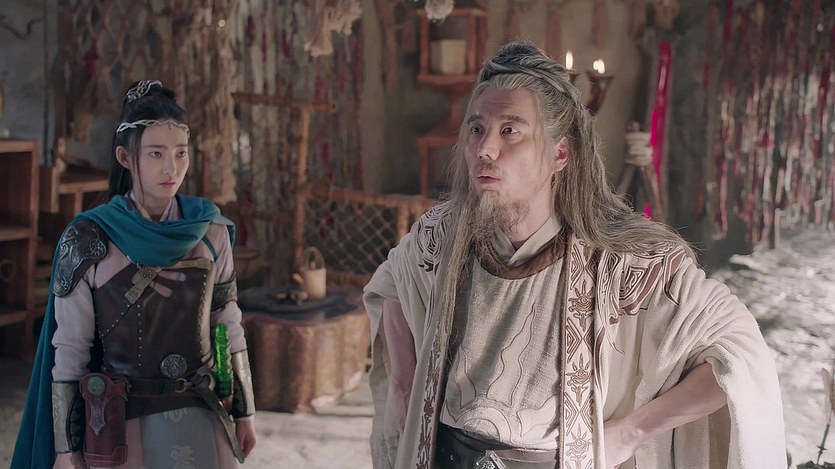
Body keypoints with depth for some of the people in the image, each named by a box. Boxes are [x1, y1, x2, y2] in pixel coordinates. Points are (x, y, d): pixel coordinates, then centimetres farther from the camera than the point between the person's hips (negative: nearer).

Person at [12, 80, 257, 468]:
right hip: (121, 426, -2)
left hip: (204, 422, 3)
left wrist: (244, 412, 10)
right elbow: (69, 349, -6)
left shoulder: (210, 232, -1)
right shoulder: (87, 241, -10)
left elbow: (228, 326, 7)